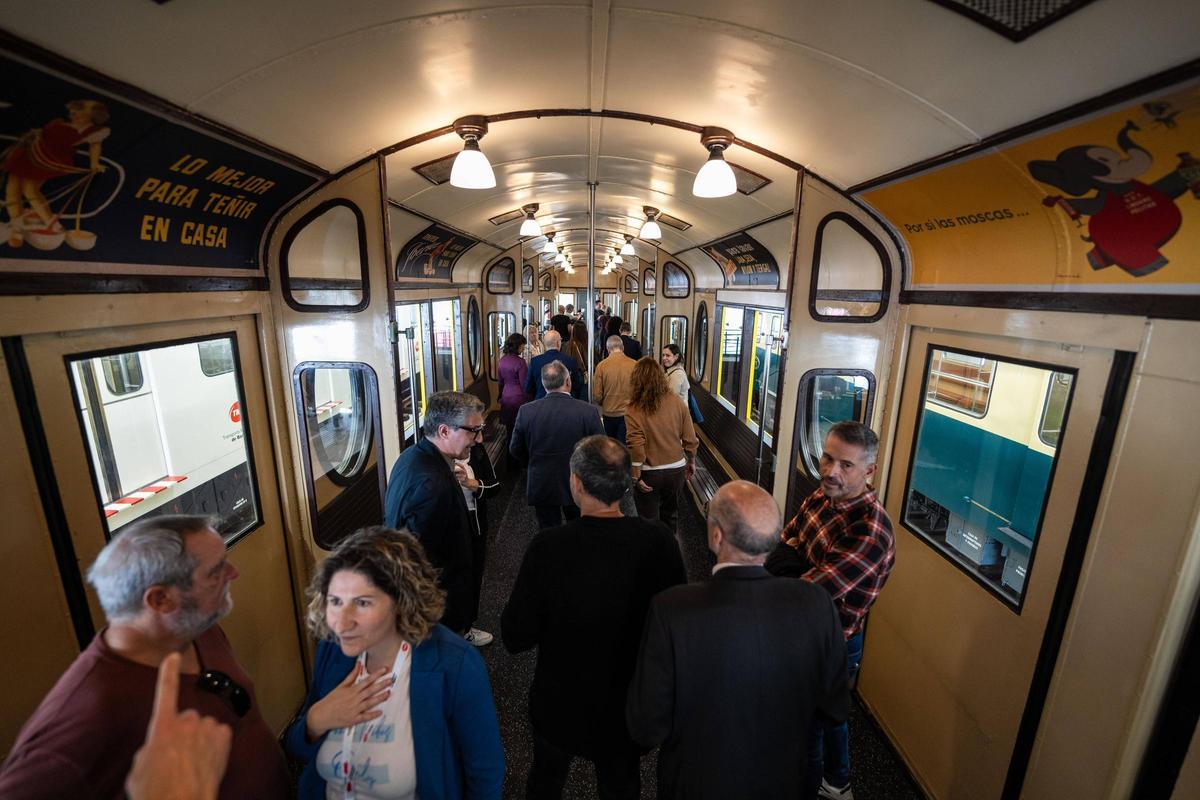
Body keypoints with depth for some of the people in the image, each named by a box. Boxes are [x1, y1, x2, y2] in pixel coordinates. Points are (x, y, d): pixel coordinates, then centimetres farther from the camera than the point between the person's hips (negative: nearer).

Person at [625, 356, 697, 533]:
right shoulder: (678, 404, -6)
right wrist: (691, 462, 13)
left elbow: (636, 447, -21)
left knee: (649, 522, 14)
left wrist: (636, 476, -12)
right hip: (677, 470, 4)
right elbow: (690, 440, -2)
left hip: (649, 474, -4)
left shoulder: (634, 410, -17)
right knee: (670, 516, 26)